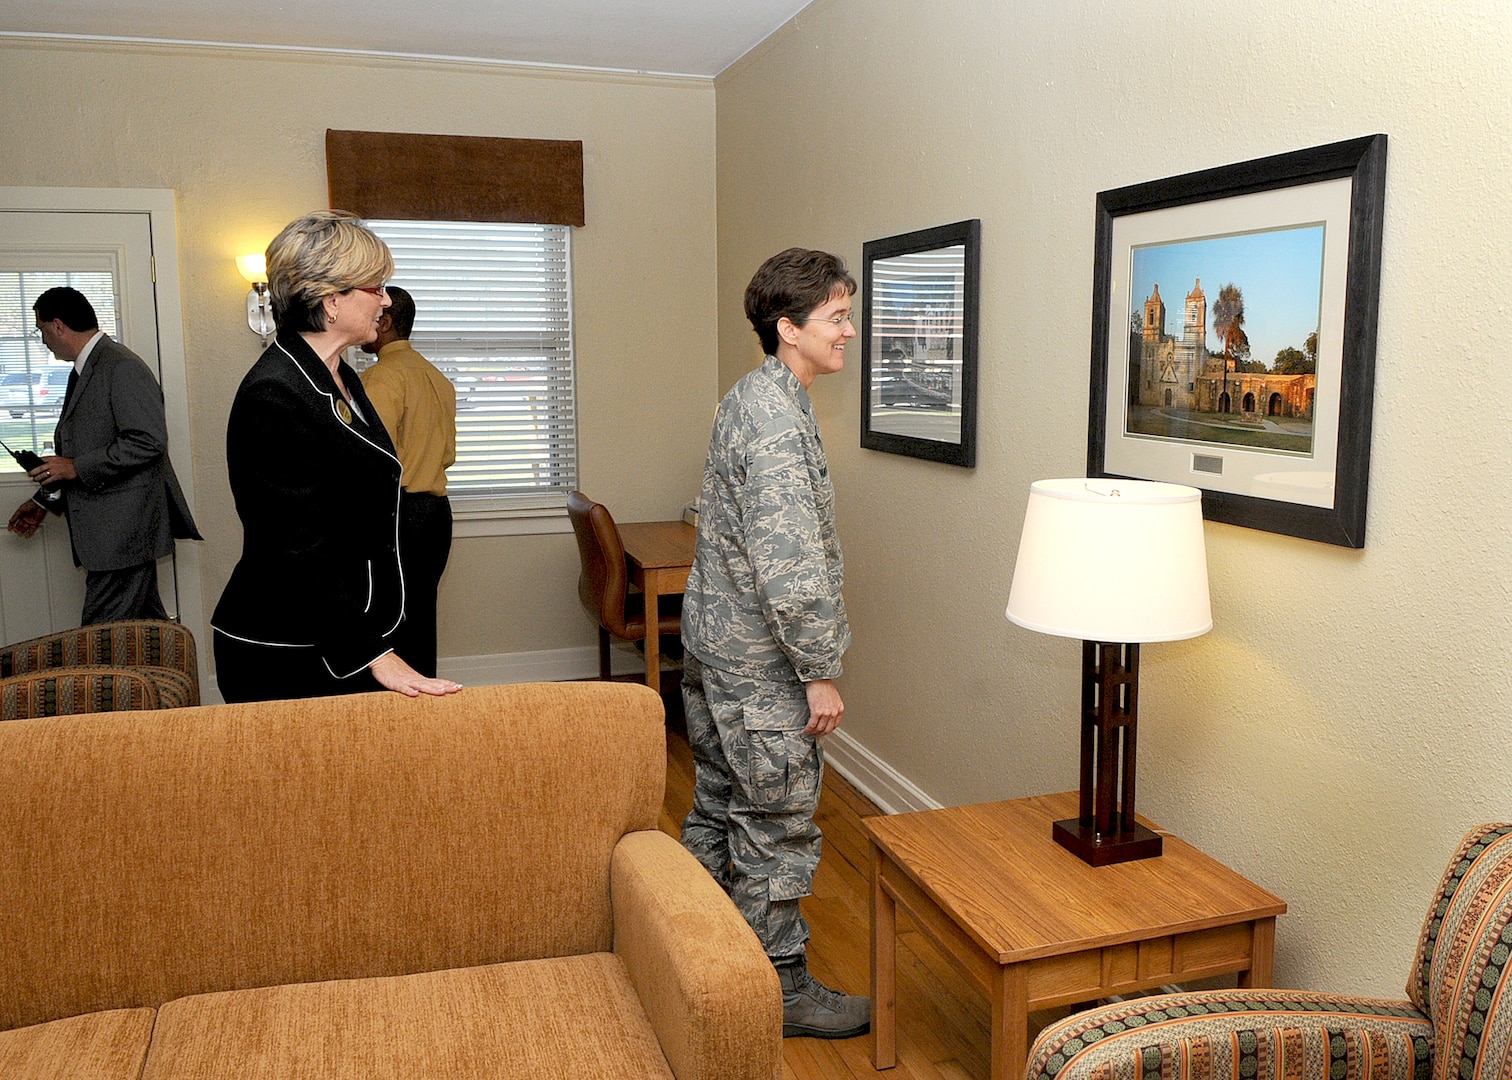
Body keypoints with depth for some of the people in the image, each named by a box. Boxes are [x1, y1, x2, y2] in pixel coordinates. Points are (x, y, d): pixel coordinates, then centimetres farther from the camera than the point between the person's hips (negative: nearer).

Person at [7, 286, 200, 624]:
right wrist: (44, 500, 24)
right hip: (107, 532, 10)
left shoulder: (123, 368, -14)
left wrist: (76, 468, -18)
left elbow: (148, 441, -23)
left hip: (124, 530, -10)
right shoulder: (84, 370, 19)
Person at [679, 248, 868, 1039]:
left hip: (712, 643, 10)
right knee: (777, 825, 3)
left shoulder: (747, 399, 11)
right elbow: (790, 566, -27)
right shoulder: (780, 422, -22)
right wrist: (820, 671, -19)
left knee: (717, 804, 20)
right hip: (761, 658, -10)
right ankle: (780, 988, 19)